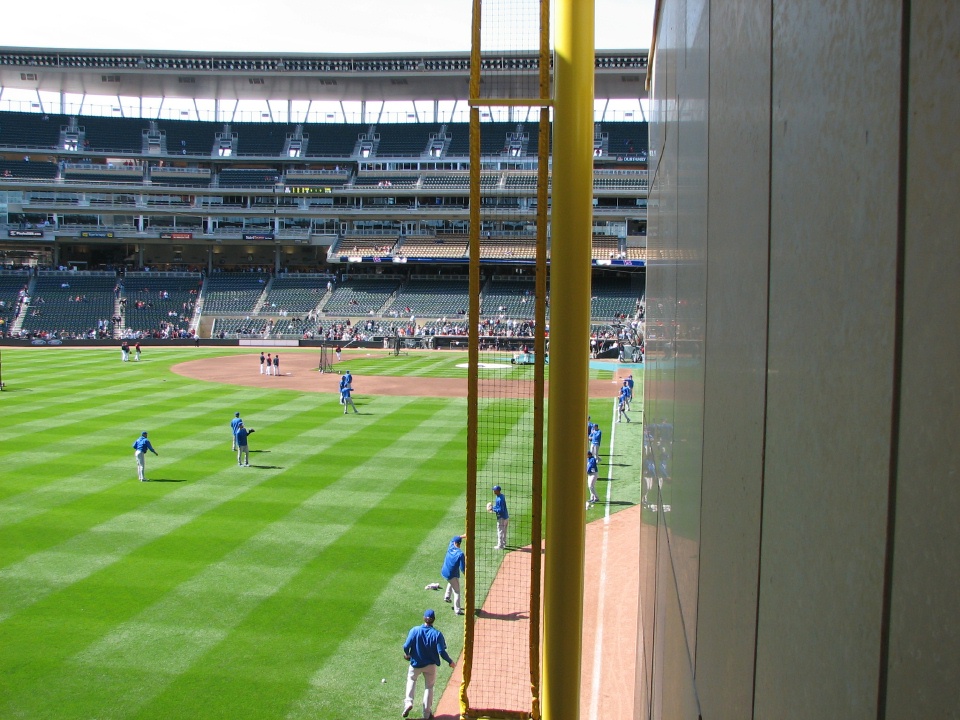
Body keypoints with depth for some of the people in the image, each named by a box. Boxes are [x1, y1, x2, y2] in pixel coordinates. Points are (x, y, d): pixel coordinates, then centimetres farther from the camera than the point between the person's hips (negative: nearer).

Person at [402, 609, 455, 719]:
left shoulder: (415, 630, -15)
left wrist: (407, 654, 6)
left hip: (416, 663, 0)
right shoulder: (437, 634, -16)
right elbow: (442, 652, -19)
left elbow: (406, 646, -17)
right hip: (431, 665, 0)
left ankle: (408, 702, 4)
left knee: (411, 680, 25)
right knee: (429, 686, 17)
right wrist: (450, 662, -3)